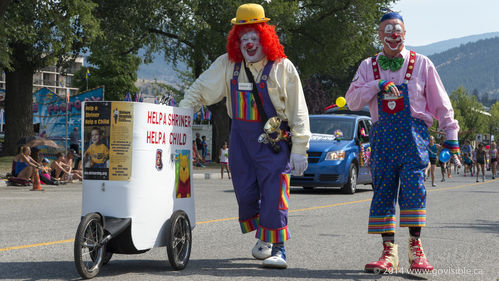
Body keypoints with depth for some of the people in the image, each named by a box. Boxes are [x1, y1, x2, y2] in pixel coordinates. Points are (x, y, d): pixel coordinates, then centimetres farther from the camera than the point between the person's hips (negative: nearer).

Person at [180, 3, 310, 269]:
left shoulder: (282, 68, -5)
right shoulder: (227, 64, 5)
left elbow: (298, 111, -3)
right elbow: (201, 90, 14)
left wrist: (299, 150, -7)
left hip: (274, 138, -4)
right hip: (241, 135, 4)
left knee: (274, 194, -10)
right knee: (246, 192, 3)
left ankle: (277, 248, -4)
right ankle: (263, 236, 25)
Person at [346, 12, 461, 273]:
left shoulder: (421, 63, 9)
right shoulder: (368, 66, 13)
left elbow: (440, 103, 10)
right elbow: (352, 101, 2)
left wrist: (451, 137, 6)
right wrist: (379, 85, -11)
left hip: (413, 134, -2)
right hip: (382, 136, 2)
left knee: (413, 188, -13)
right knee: (382, 191, -1)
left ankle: (415, 248, -4)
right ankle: (389, 251, 4)